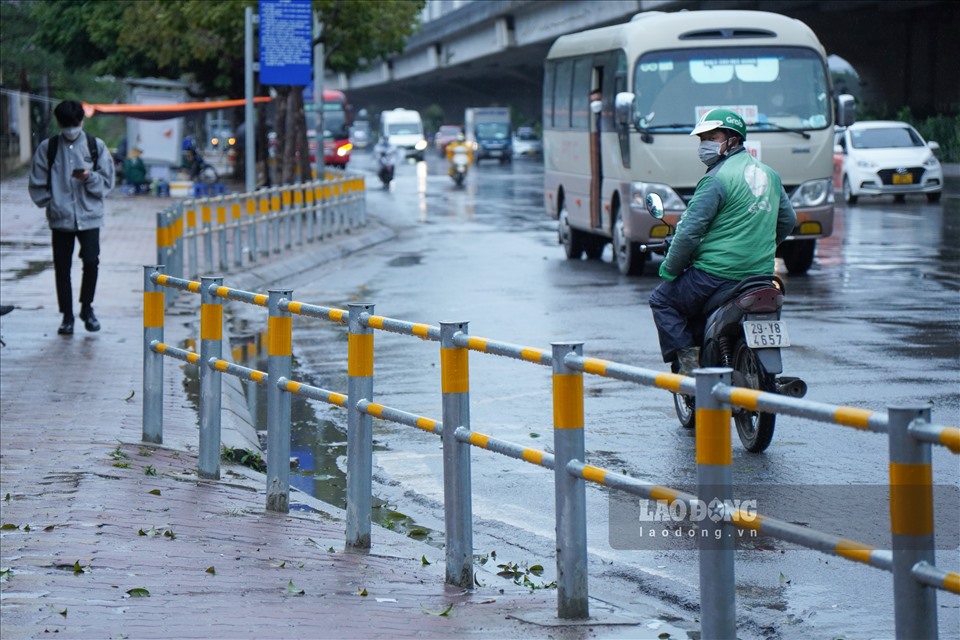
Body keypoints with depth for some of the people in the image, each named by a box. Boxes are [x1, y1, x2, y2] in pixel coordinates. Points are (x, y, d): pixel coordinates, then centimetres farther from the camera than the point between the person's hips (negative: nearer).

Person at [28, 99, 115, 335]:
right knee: (62, 268, 2)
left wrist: (90, 178, -14)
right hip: (60, 218, 1)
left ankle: (86, 307, 11)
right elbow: (37, 185, 7)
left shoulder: (96, 146, 4)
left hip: (89, 216, -1)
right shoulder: (47, 148, 4)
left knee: (91, 262, -11)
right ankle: (67, 316, 13)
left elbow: (107, 182, 5)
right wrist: (50, 203, -4)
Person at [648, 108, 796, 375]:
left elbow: (690, 231, -16)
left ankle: (688, 360, -1)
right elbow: (788, 220, 22)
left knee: (662, 299, 12)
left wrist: (669, 270, -3)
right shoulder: (769, 175, 12)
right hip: (762, 273, 8)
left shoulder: (718, 178, -14)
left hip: (717, 273, -8)